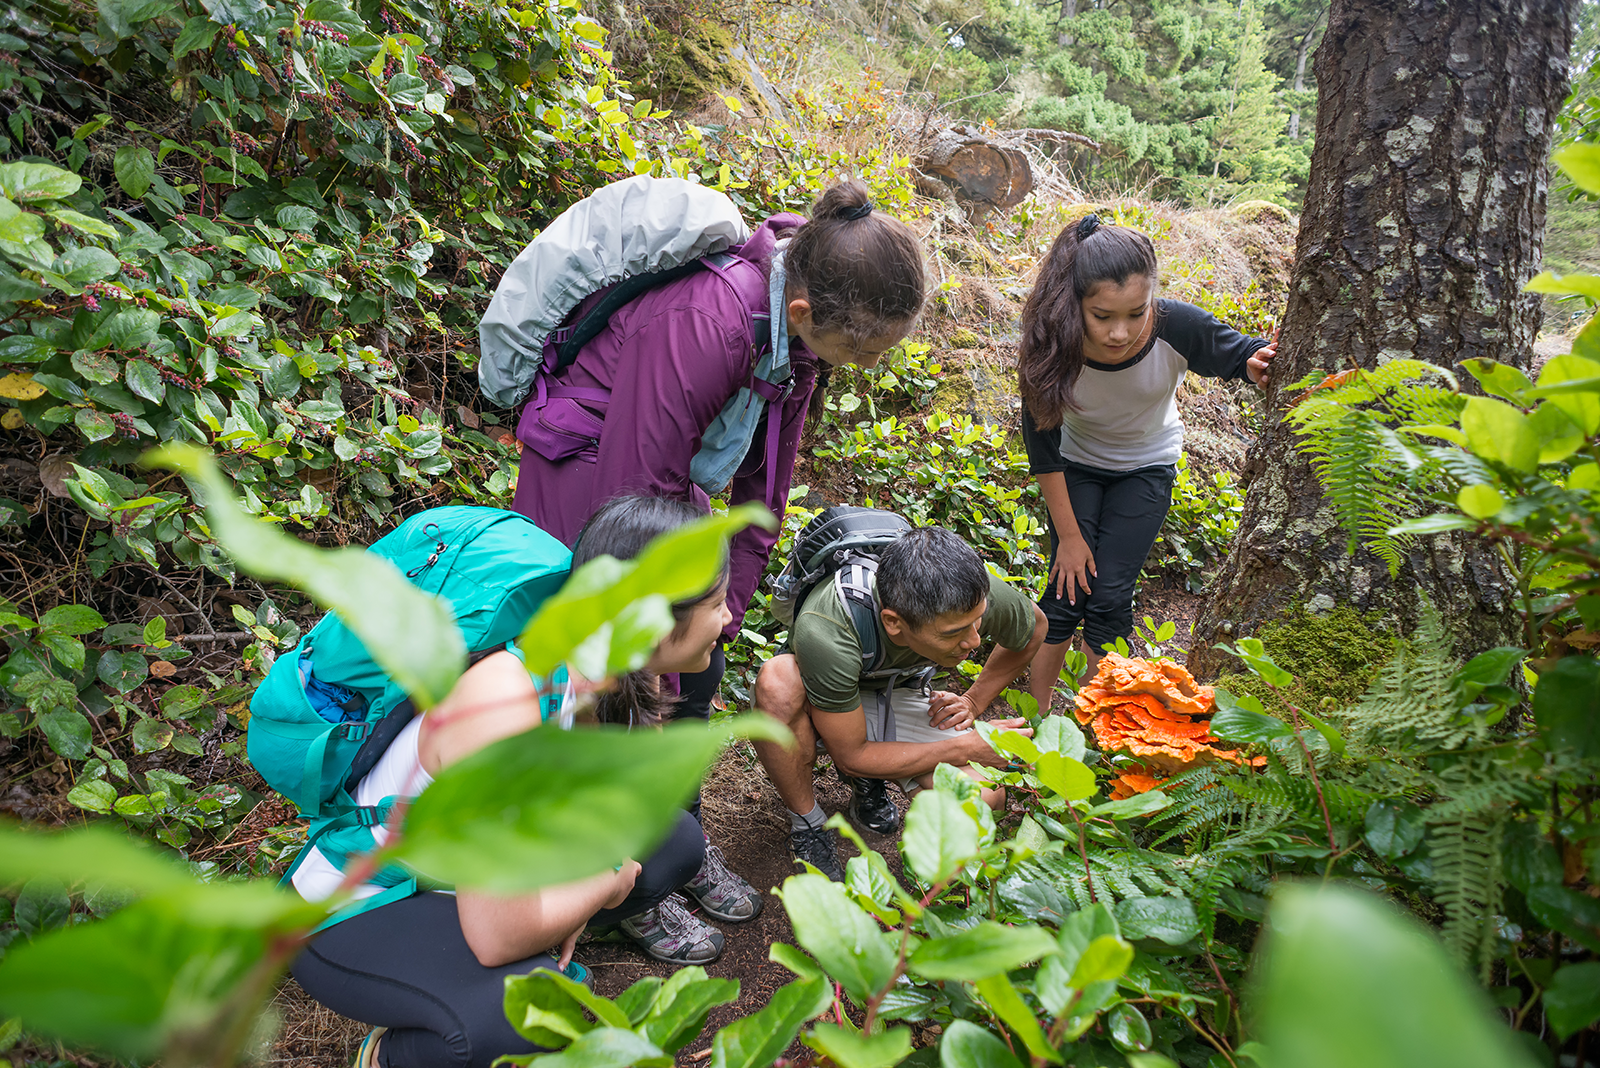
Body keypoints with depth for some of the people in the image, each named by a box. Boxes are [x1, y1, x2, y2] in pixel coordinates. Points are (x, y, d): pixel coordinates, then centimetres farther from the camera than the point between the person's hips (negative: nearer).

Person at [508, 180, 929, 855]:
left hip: (669, 477, 8)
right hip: (587, 483, -7)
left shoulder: (801, 321, -11)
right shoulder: (700, 328, -36)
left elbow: (769, 467, 0)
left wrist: (731, 598, 1)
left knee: (701, 671, 10)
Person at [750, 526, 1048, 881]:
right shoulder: (824, 633, -41)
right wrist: (968, 748, -26)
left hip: (897, 693, 3)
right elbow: (851, 756, -27)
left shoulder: (978, 595, -29)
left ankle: (871, 781, 7)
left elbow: (1035, 627, -2)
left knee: (983, 797, -25)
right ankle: (807, 826, -14)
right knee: (778, 682, -40)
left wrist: (974, 702, -7)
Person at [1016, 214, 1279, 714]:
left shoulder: (1178, 327, -33)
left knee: (1110, 595, -5)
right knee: (1068, 588, -5)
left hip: (1147, 467, 0)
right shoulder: (1052, 346, -32)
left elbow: (1242, 354, -11)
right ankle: (1035, 715, 14)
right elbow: (1042, 447, -19)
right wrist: (1068, 535, -12)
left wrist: (1263, 364, -38)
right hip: (1077, 466, 0)